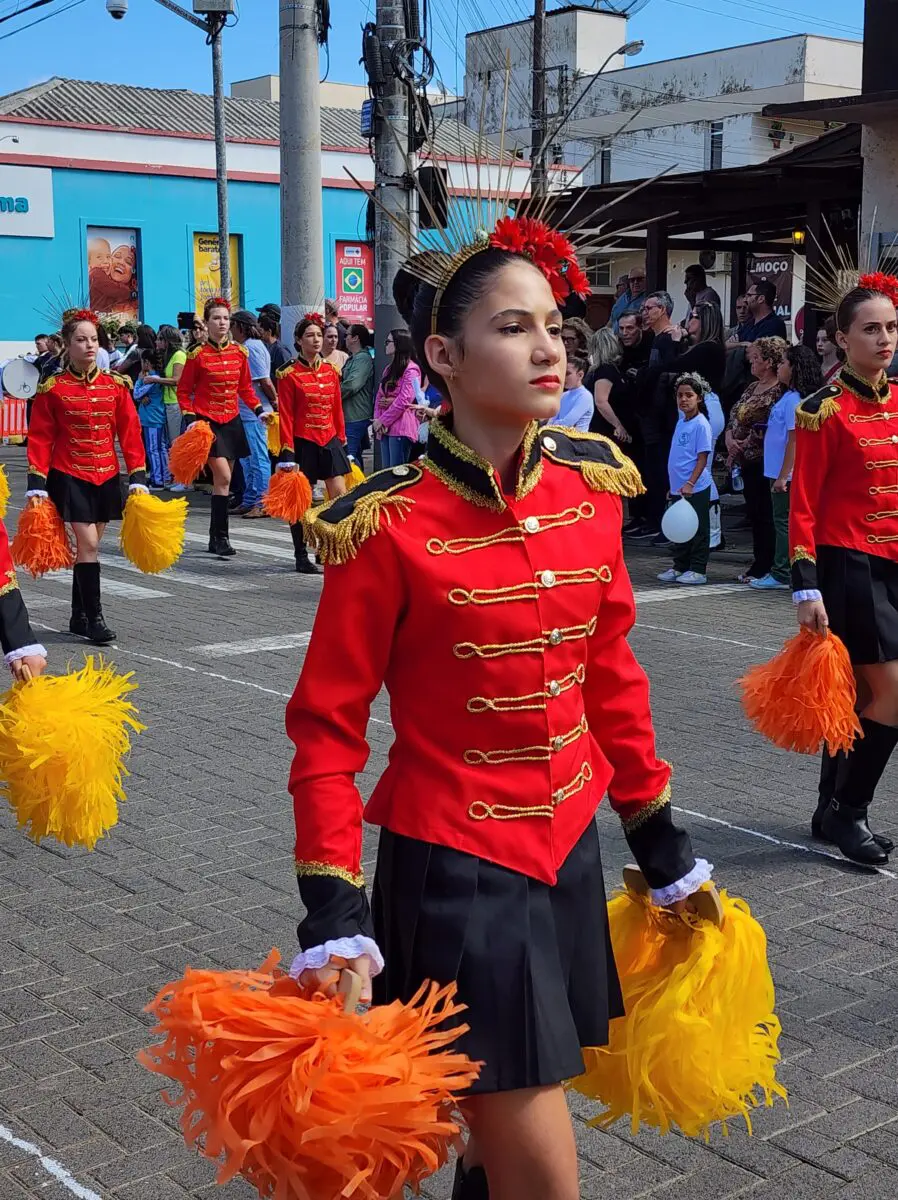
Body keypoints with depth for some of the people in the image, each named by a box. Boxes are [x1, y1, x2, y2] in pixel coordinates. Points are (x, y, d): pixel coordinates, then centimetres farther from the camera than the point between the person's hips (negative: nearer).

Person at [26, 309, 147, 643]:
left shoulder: (116, 385, 3)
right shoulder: (52, 389, -4)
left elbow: (130, 434, 4)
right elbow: (40, 439, -3)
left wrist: (138, 478, -2)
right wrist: (36, 485, -8)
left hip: (107, 478, 4)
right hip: (69, 477, -3)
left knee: (88, 546, 11)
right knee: (89, 545, -11)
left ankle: (79, 617, 22)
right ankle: (94, 617, -3)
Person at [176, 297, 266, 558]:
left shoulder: (240, 352, 6)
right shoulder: (197, 355, -6)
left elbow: (245, 388, 15)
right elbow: (183, 391, -1)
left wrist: (259, 410, 3)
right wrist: (190, 419, -12)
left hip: (232, 421, 5)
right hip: (207, 421, -5)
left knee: (222, 480, 9)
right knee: (223, 478, -15)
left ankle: (215, 538, 19)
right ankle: (221, 537, -10)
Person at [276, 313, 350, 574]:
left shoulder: (331, 371, 9)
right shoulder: (289, 374, -6)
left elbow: (337, 410, 13)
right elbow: (286, 416, -8)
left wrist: (341, 441, 10)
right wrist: (287, 452, -12)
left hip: (329, 441, 4)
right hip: (303, 443, -4)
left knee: (341, 497, -4)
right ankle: (301, 557, 14)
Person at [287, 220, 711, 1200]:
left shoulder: (591, 486, 0)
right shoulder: (389, 526, -16)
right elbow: (327, 726, -10)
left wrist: (661, 843, 14)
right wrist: (333, 915, -15)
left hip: (568, 855, 6)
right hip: (454, 872, -5)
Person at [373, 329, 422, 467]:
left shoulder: (411, 369, -8)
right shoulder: (389, 369, 19)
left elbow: (404, 401, -15)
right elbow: (379, 396, 16)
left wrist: (382, 421, -11)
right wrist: (377, 419, -1)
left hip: (401, 428, -8)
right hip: (385, 427, 8)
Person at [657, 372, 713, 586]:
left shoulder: (701, 424, -12)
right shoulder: (681, 422, 12)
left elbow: (702, 458, -16)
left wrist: (690, 483, -23)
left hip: (696, 488, -8)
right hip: (679, 488, 8)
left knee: (698, 529, 0)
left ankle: (697, 570, 5)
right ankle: (680, 567, 22)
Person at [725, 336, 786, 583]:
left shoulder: (778, 391, -13)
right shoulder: (752, 388, 15)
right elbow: (734, 416, 16)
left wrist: (746, 442, -13)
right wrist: (730, 438, -1)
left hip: (765, 460, -9)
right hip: (748, 461, 9)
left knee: (764, 514, -4)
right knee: (753, 512, 11)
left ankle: (764, 567, 3)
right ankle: (758, 564, 18)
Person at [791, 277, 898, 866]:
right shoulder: (826, 410, -10)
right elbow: (804, 506, -12)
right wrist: (807, 589, -16)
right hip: (848, 567, -7)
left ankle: (832, 810, 23)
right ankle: (849, 812, 6)